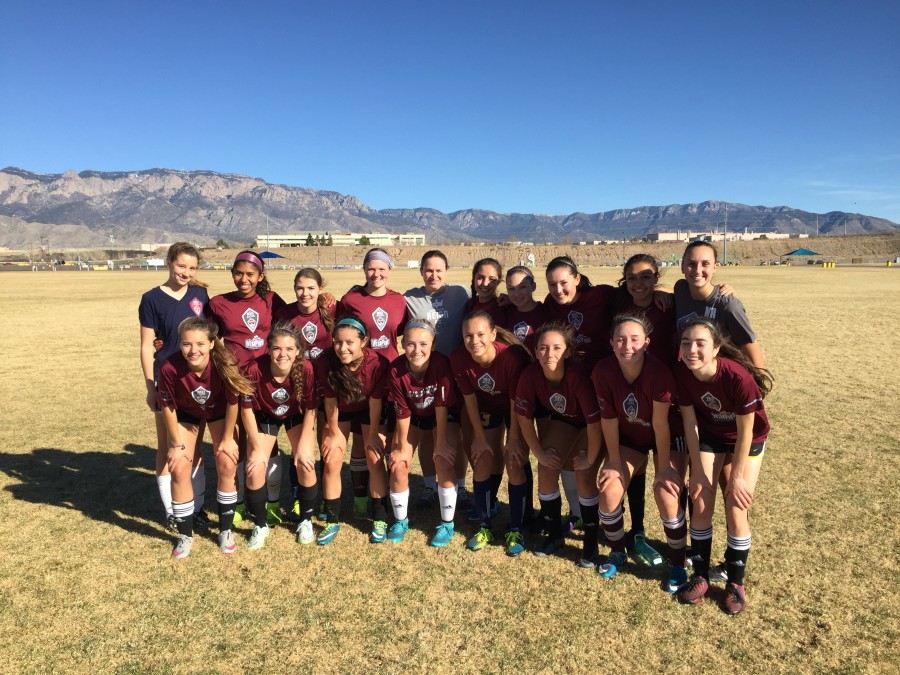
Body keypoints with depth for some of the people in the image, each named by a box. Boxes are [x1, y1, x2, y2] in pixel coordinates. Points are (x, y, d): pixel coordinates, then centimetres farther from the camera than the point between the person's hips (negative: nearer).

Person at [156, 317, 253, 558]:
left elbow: (232, 402, -21)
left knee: (227, 464, -7)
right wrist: (177, 444, -9)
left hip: (219, 412, 0)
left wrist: (228, 439, -11)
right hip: (186, 413, 1)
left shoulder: (225, 364, -37)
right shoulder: (169, 368, -36)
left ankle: (225, 530, 12)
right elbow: (168, 407, -18)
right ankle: (185, 535, 13)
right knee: (179, 469, -5)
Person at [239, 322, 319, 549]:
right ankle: (260, 526, 15)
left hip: (296, 416, 0)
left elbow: (310, 409, -18)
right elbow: (247, 409, -19)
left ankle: (306, 521, 12)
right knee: (254, 470, -10)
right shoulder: (254, 369, -34)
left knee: (306, 465, -13)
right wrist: (257, 448, -16)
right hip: (264, 416, 0)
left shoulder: (306, 368, -33)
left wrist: (303, 446, -18)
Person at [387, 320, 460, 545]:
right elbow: (403, 413, -17)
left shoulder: (441, 364, -32)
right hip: (414, 418, 2)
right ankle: (401, 520, 14)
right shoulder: (396, 370, -27)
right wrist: (402, 448, -10)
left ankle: (447, 523, 1)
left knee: (444, 462, -19)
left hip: (444, 418, -2)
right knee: (398, 465, -10)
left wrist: (441, 442, -19)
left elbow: (442, 407, -24)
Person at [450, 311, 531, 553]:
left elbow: (516, 401, -24)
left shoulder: (512, 356, -37)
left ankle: (516, 530, 8)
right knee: (483, 462, 1)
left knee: (515, 464, -9)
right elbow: (470, 399, -14)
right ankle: (485, 526, 18)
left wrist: (513, 440, -16)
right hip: (487, 408, 3)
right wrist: (479, 438, -7)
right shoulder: (458, 358, -28)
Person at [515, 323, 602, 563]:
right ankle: (554, 535, 14)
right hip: (562, 420, 4)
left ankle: (591, 541, 6)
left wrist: (590, 459, -19)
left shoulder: (578, 377, -40)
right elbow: (524, 418, -13)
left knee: (584, 477, -15)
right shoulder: (530, 375, -28)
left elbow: (594, 424, -32)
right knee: (546, 470, -6)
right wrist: (540, 453, -8)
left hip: (591, 425, -4)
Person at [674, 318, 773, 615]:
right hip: (710, 435, 3)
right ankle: (700, 576, 18)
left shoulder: (738, 377, -36)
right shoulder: (682, 374, -23)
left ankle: (736, 583, 16)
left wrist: (737, 477, -15)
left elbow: (745, 431, -23)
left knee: (736, 510, -5)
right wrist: (698, 472, -7)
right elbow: (690, 423, -12)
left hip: (747, 438, -3)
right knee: (701, 505, 0)